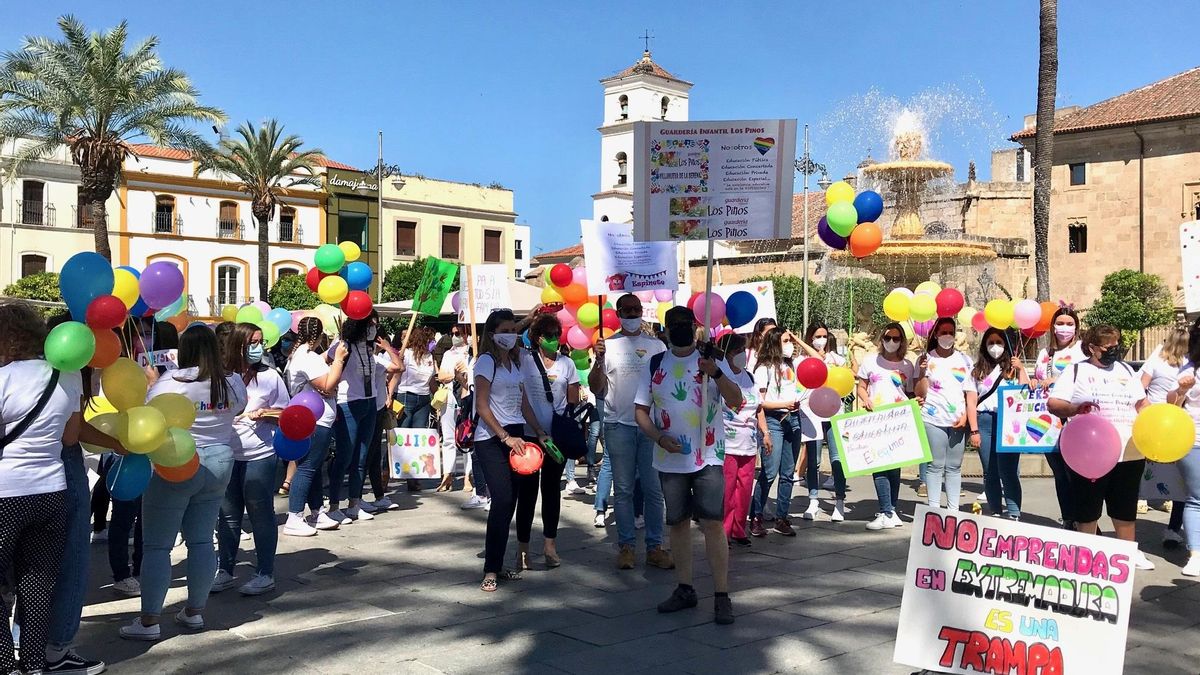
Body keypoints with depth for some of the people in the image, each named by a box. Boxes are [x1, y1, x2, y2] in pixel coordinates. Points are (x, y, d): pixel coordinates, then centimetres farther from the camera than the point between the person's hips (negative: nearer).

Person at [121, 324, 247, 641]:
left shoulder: (170, 382, -15)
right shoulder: (234, 384, 1)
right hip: (219, 464, 5)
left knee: (157, 545, 3)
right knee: (202, 541, 12)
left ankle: (149, 621, 8)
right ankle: (194, 612, 22)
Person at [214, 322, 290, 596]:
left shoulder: (269, 376, -2)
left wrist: (264, 413, -13)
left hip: (259, 456, -3)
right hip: (227, 455, 3)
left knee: (261, 514, 3)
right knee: (228, 515, 12)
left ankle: (265, 574, 12)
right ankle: (224, 570, 24)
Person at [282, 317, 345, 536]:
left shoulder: (300, 354, 15)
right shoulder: (308, 357, -18)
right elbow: (328, 386, -20)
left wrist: (331, 356, 17)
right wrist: (338, 359, -14)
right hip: (315, 422, -11)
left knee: (315, 468, 16)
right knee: (307, 468, -8)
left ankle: (317, 514, 25)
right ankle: (294, 520, -6)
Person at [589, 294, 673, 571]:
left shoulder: (657, 346, 9)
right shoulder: (608, 346, 5)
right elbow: (596, 389, 2)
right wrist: (598, 360, -13)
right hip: (619, 425, -1)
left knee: (654, 489, 2)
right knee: (623, 490, 5)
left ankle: (654, 547, 8)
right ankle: (626, 546, 12)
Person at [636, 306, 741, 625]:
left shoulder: (711, 359, -1)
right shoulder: (656, 365, 7)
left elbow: (736, 401, -12)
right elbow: (641, 411, 8)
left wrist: (715, 373, -28)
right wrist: (660, 437, -9)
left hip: (707, 457, -3)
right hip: (670, 459, 3)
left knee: (713, 523, -8)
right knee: (678, 523, 11)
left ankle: (722, 596, -2)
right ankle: (685, 589, 23)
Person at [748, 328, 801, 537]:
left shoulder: (790, 365, 15)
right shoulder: (764, 368, -3)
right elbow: (759, 402, -7)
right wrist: (784, 404, -14)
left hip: (793, 419, 7)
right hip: (773, 419, -7)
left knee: (788, 473, 7)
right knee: (769, 472, -10)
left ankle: (781, 518, 14)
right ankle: (756, 518, 0)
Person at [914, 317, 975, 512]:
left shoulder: (964, 360, 11)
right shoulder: (926, 359, 3)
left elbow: (971, 392, 10)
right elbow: (920, 393, -1)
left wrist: (966, 415, -3)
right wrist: (922, 372, -16)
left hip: (959, 421, 3)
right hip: (934, 420, -3)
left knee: (954, 466, 6)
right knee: (935, 466, -3)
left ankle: (953, 509, 10)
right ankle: (934, 508, 1)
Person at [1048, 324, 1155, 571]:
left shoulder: (1126, 370, 15)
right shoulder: (1075, 371, 2)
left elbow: (1141, 403, 17)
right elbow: (1053, 404, -5)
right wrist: (1075, 408, -25)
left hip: (1129, 453, 4)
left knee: (1125, 504, 13)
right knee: (1087, 504, 4)